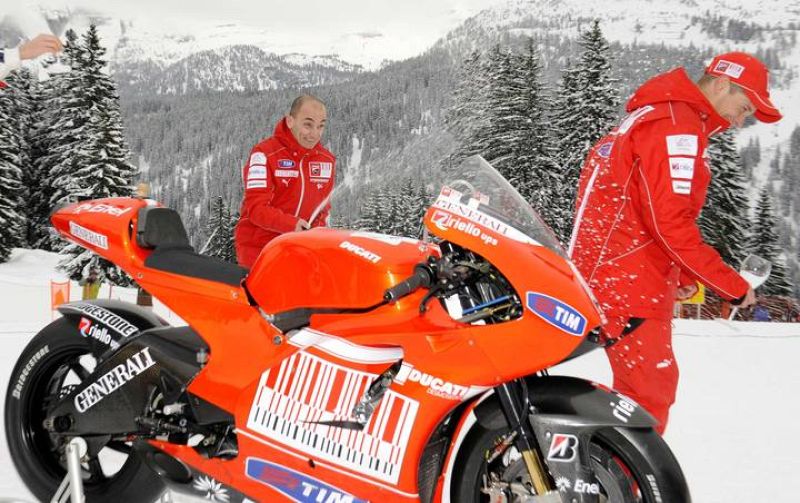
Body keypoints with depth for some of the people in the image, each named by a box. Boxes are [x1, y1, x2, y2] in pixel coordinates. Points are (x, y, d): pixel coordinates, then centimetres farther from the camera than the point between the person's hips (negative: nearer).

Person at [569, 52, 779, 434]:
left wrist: (683, 274, 14)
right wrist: (732, 285, -16)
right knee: (651, 392, -7)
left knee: (640, 391, 17)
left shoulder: (656, 116, 19)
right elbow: (671, 222, -23)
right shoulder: (678, 126, -15)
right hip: (628, 282, -11)